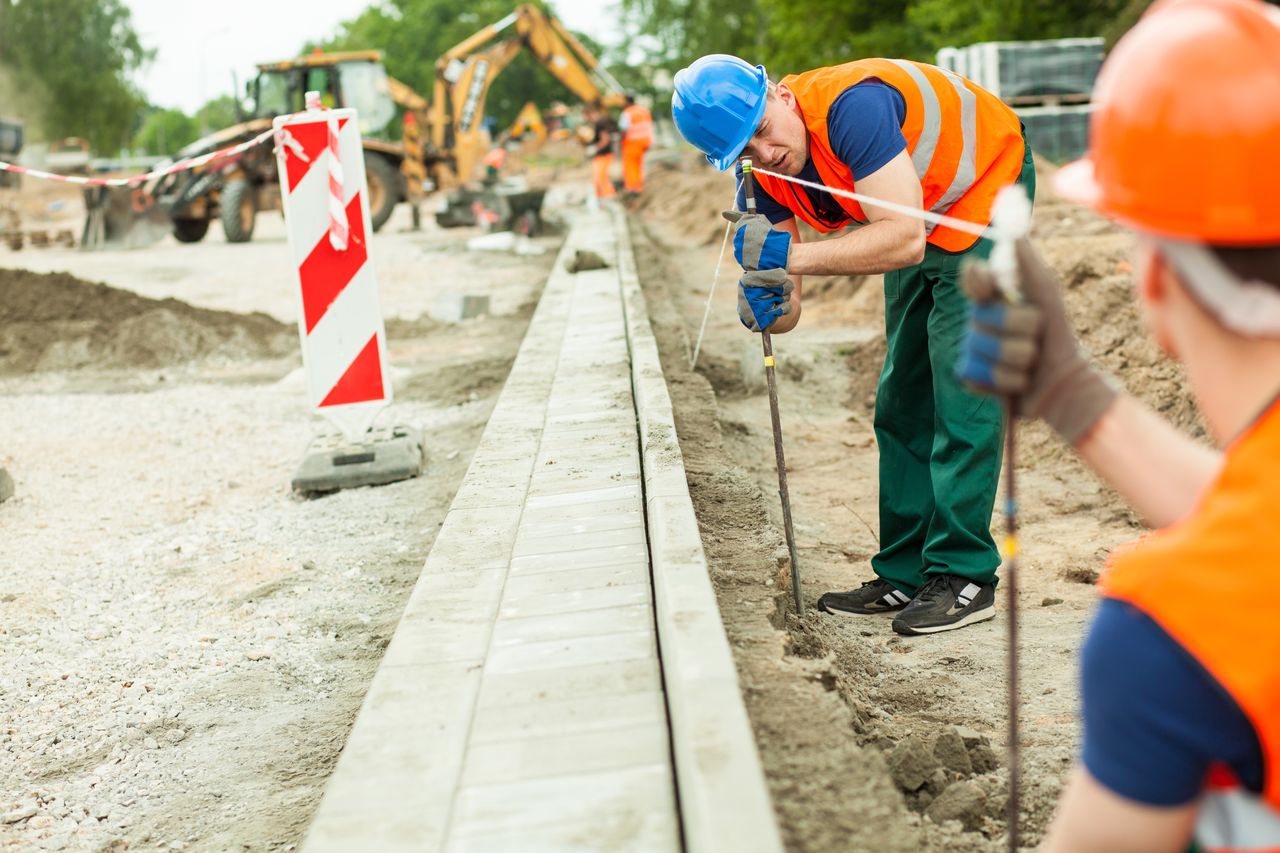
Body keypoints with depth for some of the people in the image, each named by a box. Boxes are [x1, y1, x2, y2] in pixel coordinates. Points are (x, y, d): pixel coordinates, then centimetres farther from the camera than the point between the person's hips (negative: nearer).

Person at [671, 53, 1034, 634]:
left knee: (962, 389, -14)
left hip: (986, 186, -8)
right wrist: (768, 307, -34)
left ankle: (963, 576, -7)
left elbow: (905, 238, -42)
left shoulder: (849, 106, -36)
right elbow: (789, 312, -11)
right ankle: (905, 575, 14)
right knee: (902, 403, 7)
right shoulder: (771, 176, -12)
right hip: (920, 223, 8)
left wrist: (792, 256, -43)